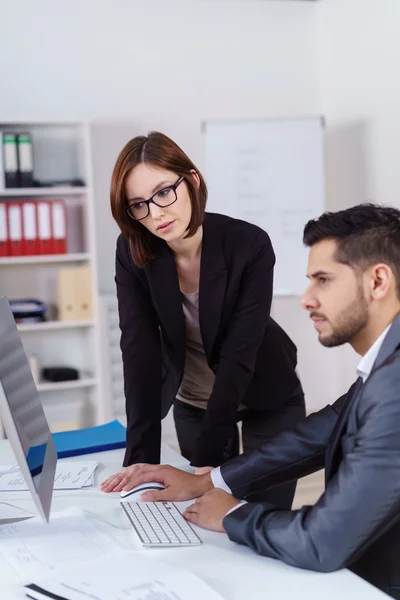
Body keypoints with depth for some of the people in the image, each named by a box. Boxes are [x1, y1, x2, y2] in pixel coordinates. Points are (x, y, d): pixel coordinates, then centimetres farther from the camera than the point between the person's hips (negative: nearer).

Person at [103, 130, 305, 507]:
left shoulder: (250, 245, -28)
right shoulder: (132, 254, -19)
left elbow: (238, 355, -30)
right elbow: (140, 353, -24)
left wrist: (208, 458, -34)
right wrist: (141, 457, -31)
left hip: (267, 399, -2)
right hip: (192, 403, 3)